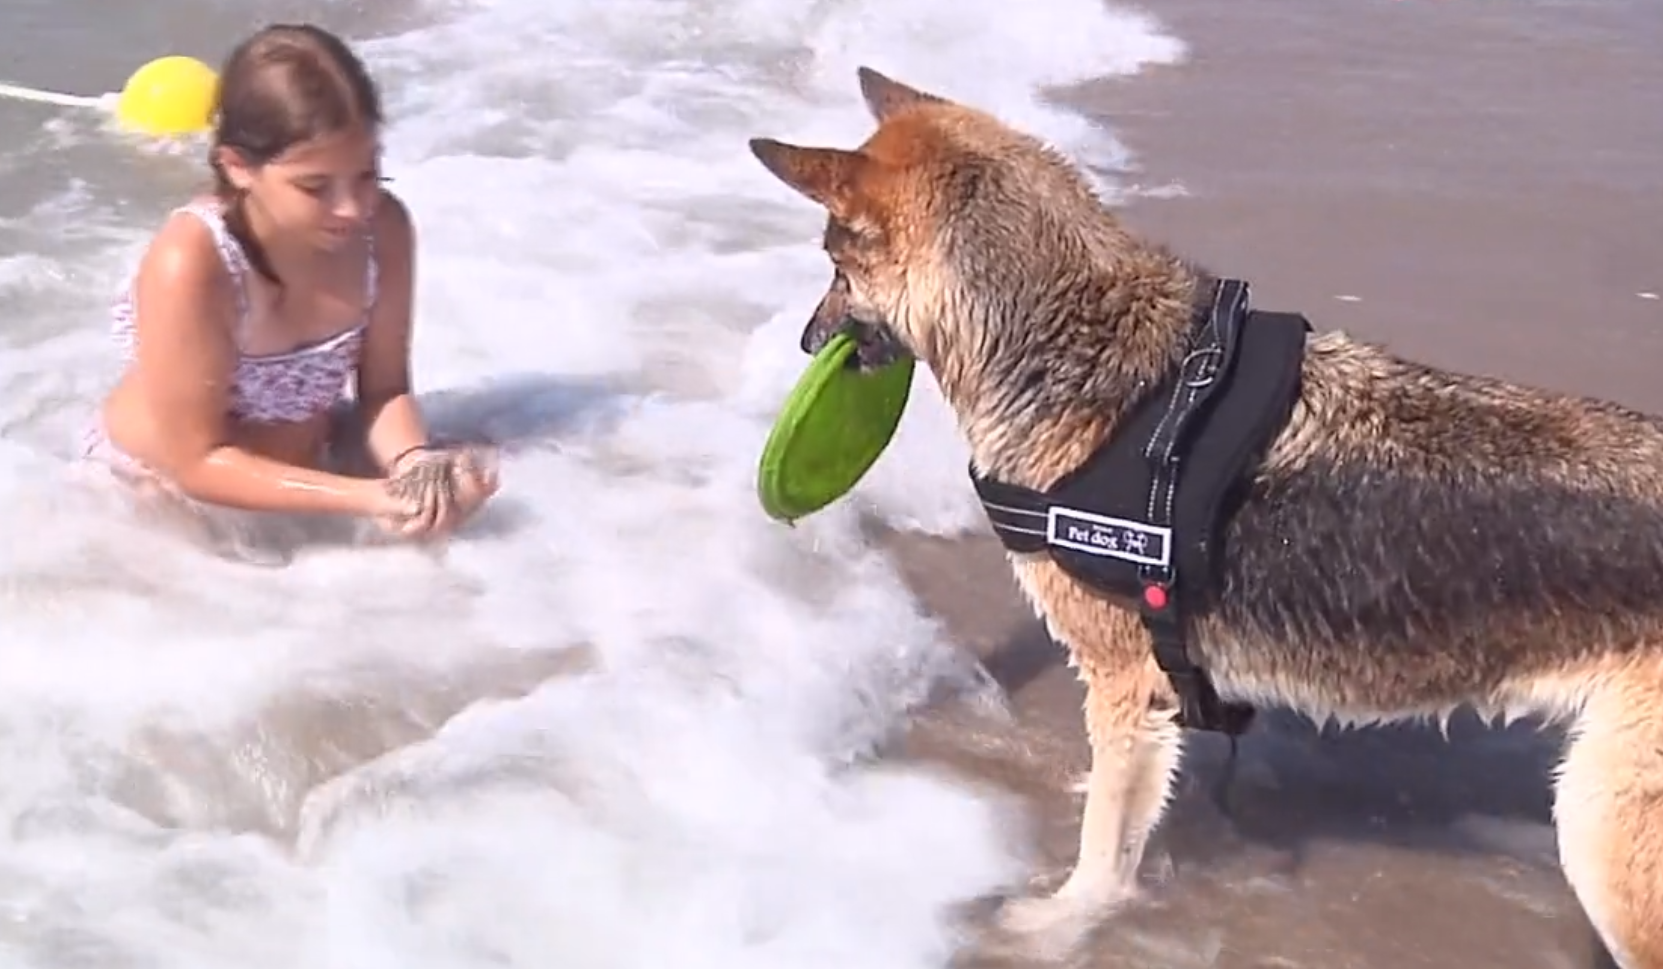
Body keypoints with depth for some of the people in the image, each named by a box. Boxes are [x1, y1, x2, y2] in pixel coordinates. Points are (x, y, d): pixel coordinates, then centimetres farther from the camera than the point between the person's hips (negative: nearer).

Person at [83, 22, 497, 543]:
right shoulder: (189, 265, -32)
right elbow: (198, 464, -26)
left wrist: (413, 462, -29)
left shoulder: (384, 228, -18)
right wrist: (367, 497, -34)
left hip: (300, 478, 4)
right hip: (159, 496, -4)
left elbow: (383, 389, -7)